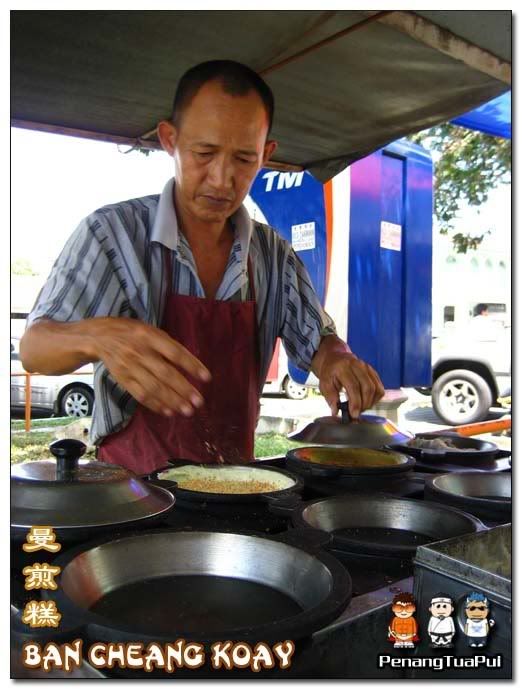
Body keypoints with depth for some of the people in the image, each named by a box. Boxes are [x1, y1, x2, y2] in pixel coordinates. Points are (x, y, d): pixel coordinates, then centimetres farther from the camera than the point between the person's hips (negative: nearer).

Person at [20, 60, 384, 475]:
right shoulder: (113, 233, -7)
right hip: (133, 484, -2)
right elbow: (34, 349, -9)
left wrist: (335, 359, -11)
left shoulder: (274, 254, 5)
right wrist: (98, 336, -31)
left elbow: (315, 339, 12)